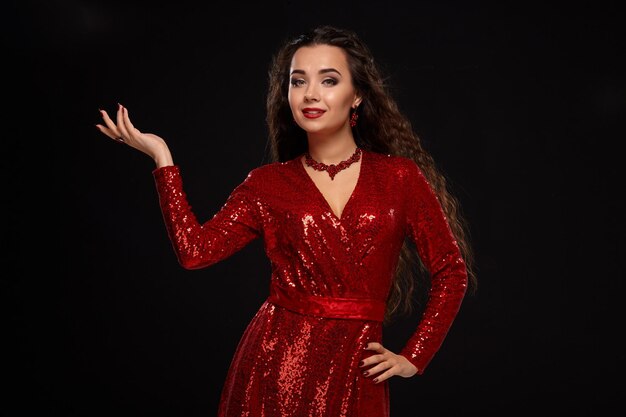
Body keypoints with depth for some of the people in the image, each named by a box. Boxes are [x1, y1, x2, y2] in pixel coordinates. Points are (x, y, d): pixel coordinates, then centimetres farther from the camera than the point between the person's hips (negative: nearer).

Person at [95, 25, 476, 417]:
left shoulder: (399, 177, -1)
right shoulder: (268, 184, 3)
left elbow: (452, 272, 4)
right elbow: (195, 249, -9)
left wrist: (413, 357, 1)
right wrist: (161, 155, -6)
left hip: (355, 373, -1)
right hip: (276, 365, 1)